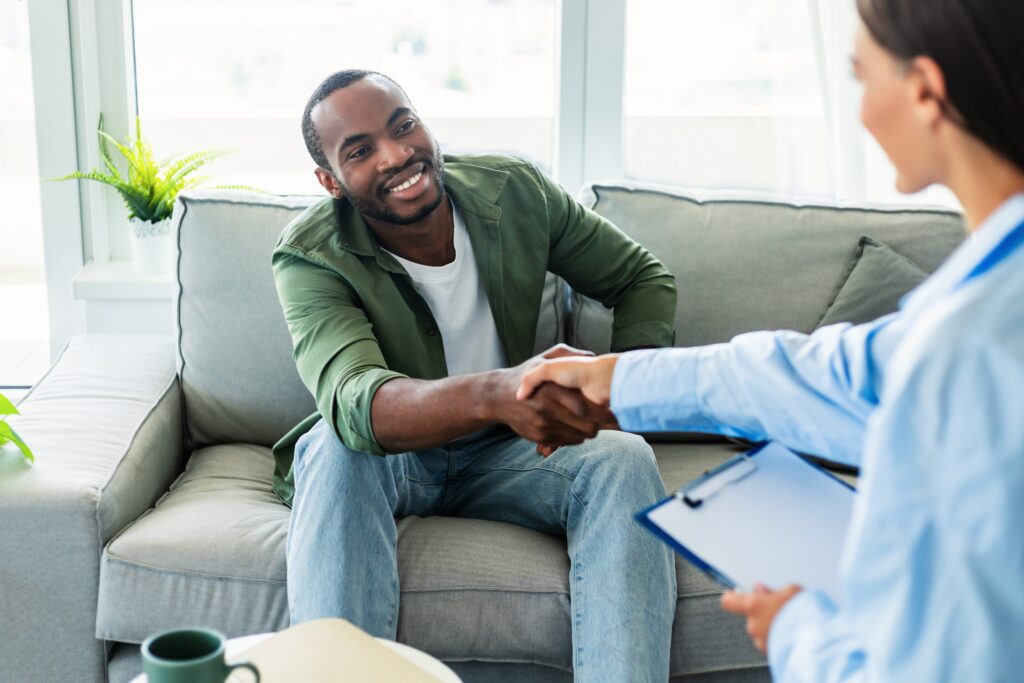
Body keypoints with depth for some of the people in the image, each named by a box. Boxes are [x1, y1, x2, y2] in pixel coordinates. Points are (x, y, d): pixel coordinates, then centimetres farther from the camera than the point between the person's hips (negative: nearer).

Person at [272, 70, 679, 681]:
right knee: (336, 446, -35)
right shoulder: (310, 258, -21)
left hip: (505, 452, 2)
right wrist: (494, 394, -61)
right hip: (387, 461, -2)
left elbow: (645, 279, 2)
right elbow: (353, 403, -40)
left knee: (623, 459, -27)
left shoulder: (514, 191, -10)